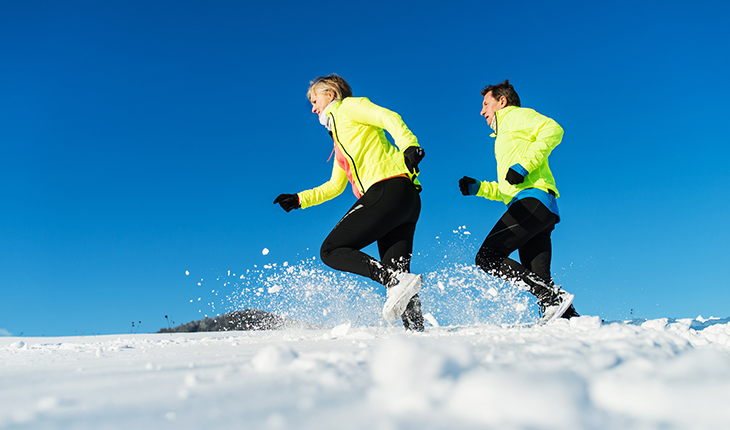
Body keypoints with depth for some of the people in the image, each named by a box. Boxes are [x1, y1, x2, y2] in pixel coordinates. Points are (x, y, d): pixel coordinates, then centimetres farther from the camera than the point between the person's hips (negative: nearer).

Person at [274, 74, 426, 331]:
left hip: (388, 189, -9)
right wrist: (298, 199, 34)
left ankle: (397, 281, -24)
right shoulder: (341, 141, 34)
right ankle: (416, 331, -4)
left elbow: (389, 118, -8)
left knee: (331, 250, -10)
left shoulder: (347, 107, 10)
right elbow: (335, 186, 39)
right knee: (394, 270, 2)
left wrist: (409, 146, -25)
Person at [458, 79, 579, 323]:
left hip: (533, 198, -9)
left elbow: (553, 130, -10)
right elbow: (506, 190, 35)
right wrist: (478, 188, 23)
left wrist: (524, 165, -16)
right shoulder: (505, 138, 37)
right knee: (538, 279, -1)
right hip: (538, 211, 9)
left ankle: (554, 298, -24)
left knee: (487, 257, -18)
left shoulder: (515, 115, 11)